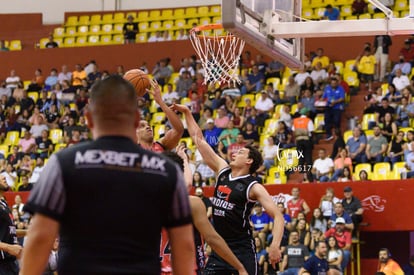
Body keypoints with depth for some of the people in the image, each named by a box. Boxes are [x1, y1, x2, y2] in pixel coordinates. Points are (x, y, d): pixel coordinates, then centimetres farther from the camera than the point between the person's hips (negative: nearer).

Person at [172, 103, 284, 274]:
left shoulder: (253, 187, -9)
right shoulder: (222, 171, 8)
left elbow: (277, 216, -15)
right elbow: (199, 139, 12)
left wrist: (275, 245, -30)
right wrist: (186, 112, 11)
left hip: (242, 249, -6)